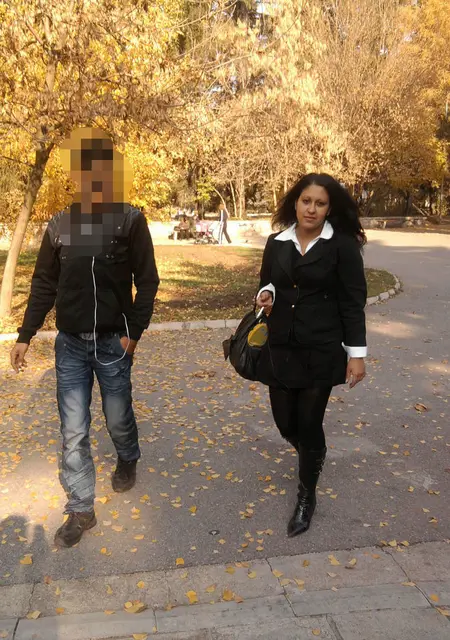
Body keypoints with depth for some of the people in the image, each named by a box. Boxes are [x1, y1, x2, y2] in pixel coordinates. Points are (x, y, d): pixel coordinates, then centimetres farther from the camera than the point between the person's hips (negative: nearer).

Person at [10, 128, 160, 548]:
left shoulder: (130, 220, -6)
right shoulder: (60, 225, 2)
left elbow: (147, 280, -5)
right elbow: (44, 284, 8)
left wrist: (134, 331, -11)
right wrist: (25, 335, 6)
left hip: (113, 342, -2)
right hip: (69, 344, 3)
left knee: (118, 419, 14)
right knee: (72, 431, 5)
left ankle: (127, 461, 47)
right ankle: (80, 510, 20)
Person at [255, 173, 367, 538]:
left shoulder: (342, 245, -8)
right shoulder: (277, 243, 5)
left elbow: (353, 301, -7)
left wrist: (356, 352, -11)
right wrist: (265, 295, -8)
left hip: (321, 349, -4)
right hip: (280, 346, 4)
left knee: (309, 423, 2)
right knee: (285, 420, 10)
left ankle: (307, 496, 26)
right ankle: (313, 455, 46)